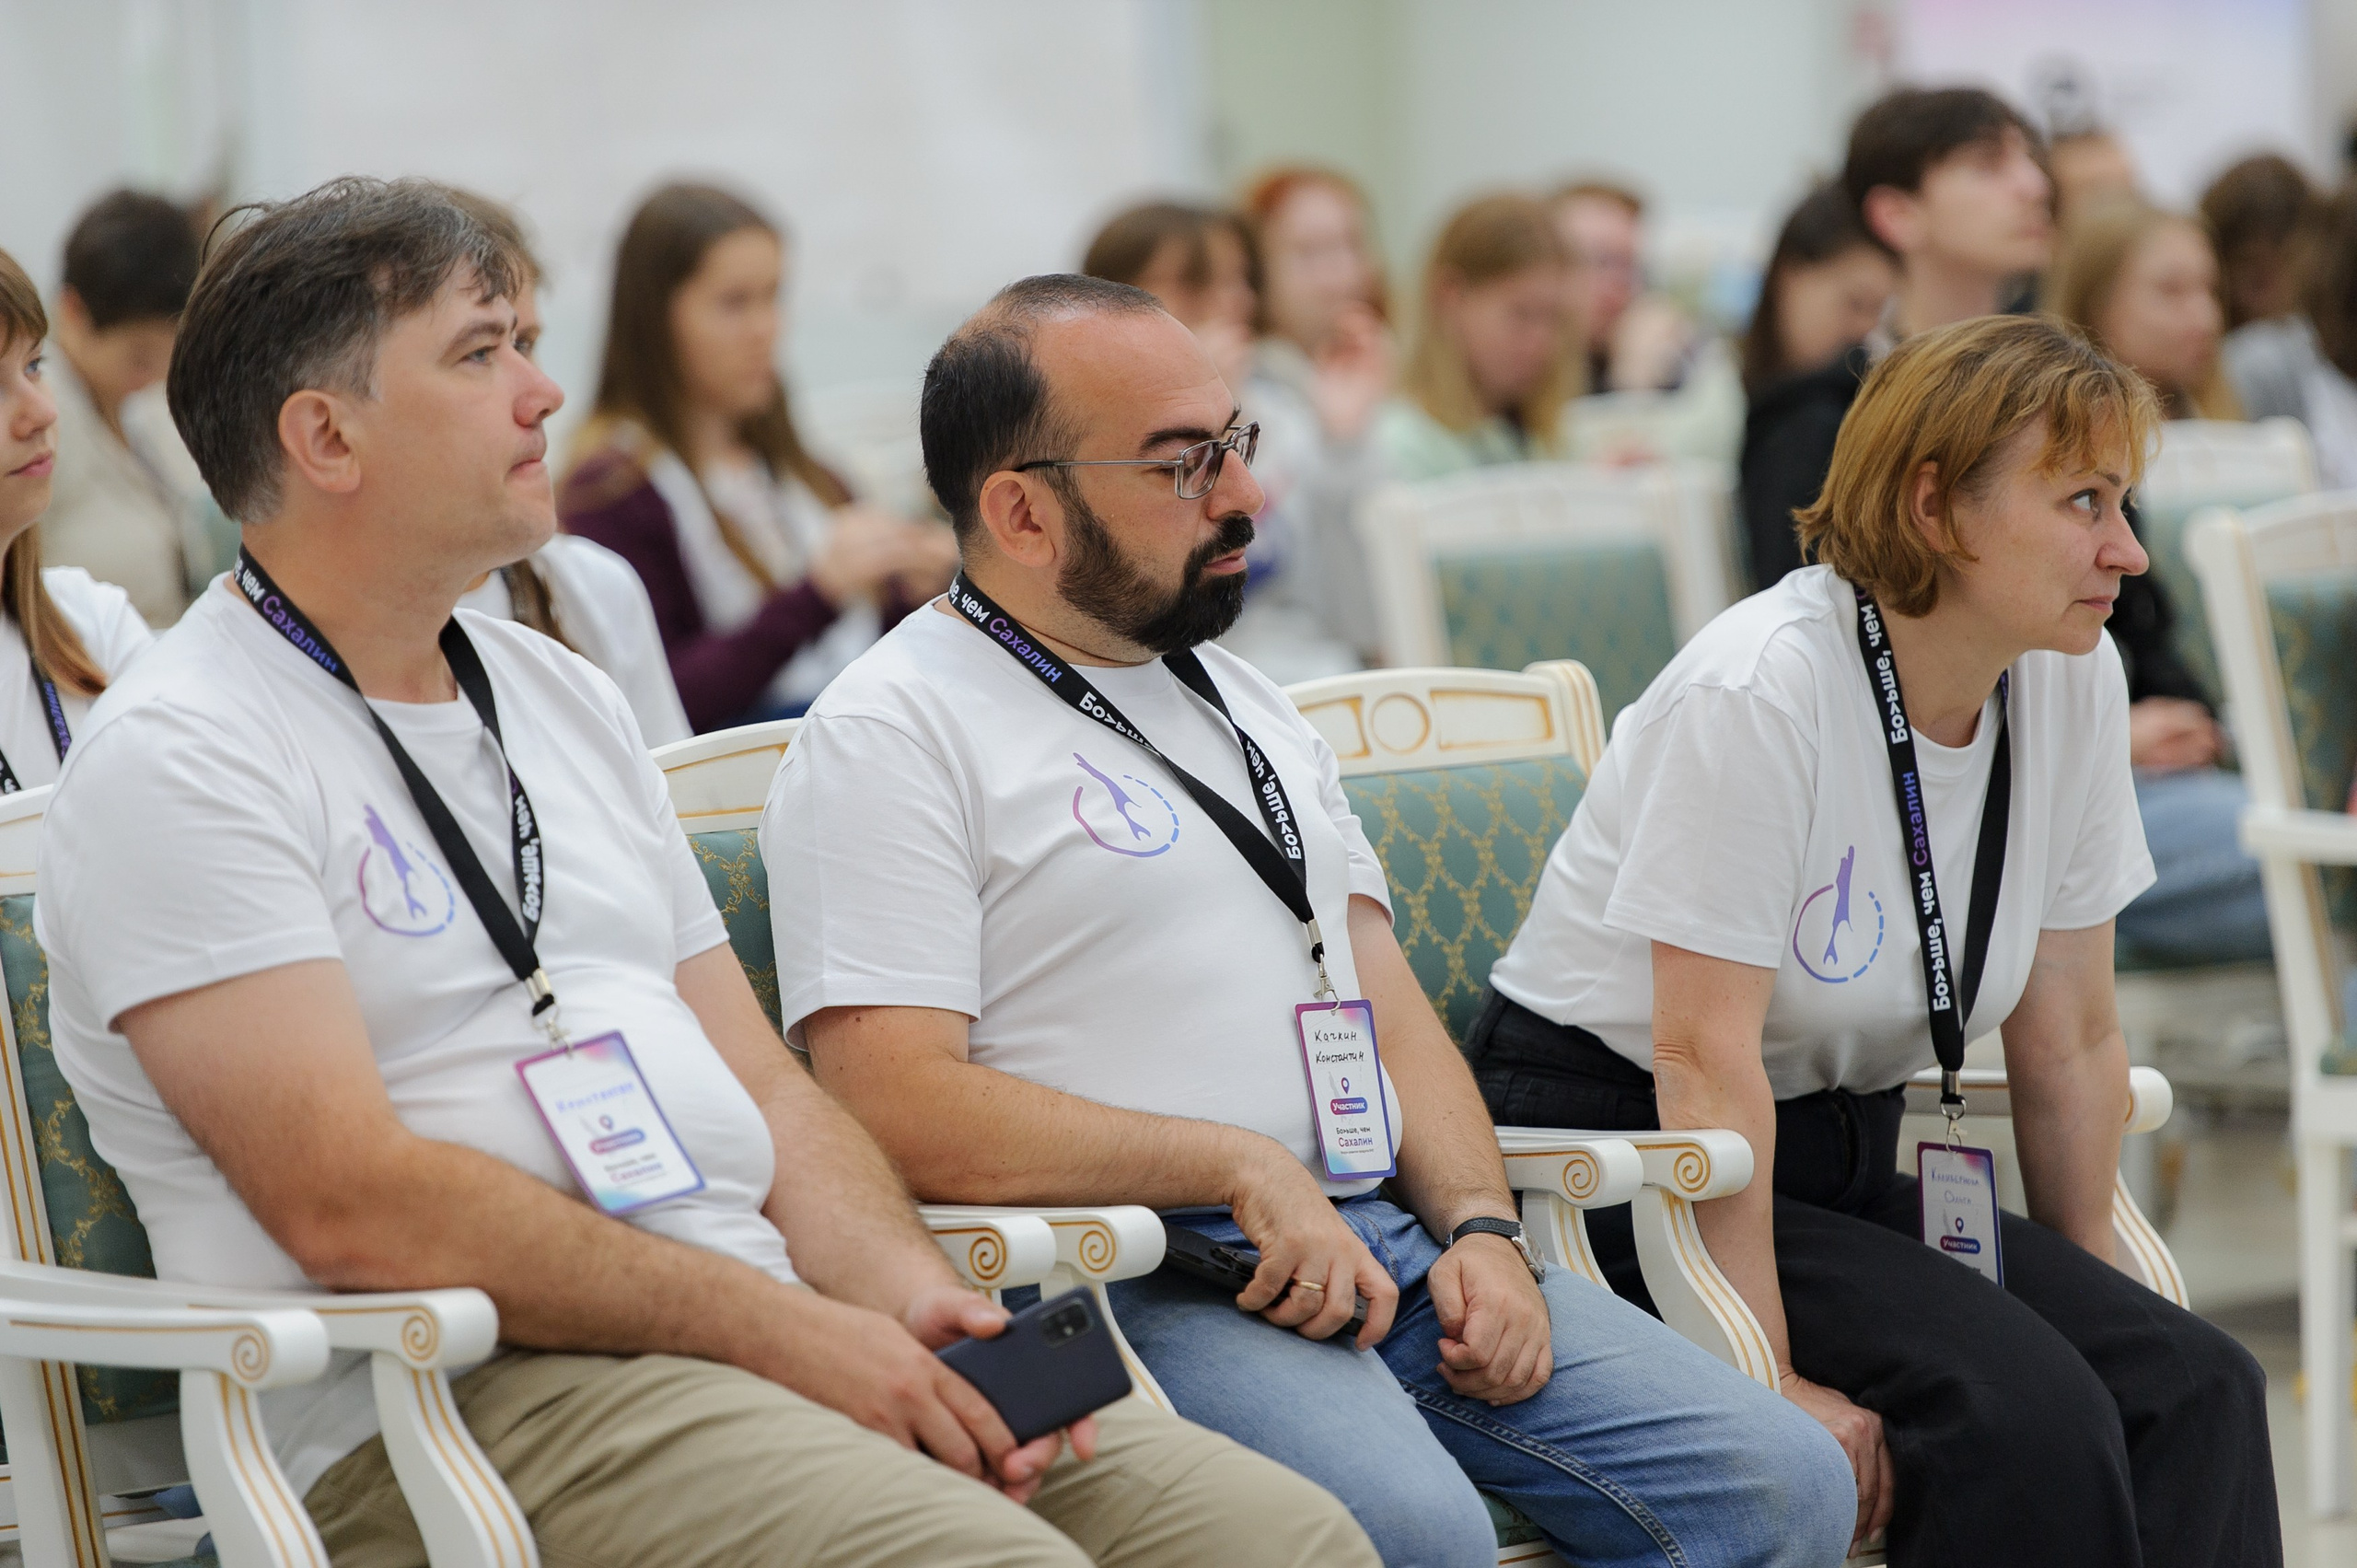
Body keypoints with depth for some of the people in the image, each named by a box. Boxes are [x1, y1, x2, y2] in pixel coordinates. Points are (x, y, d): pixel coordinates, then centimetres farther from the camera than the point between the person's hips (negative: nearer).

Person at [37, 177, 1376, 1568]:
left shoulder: (562, 699, 21)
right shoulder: (179, 761, -4)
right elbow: (351, 1206, -15)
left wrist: (905, 1294, -1)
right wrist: (773, 1326, -16)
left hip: (772, 1339, 7)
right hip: (452, 1404, -7)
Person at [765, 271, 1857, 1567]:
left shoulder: (1246, 706, 24)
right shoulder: (892, 733, -3)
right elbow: (898, 1109, -14)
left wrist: (1480, 1228, 3)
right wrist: (1243, 1166, -15)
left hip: (1386, 1245, 8)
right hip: (1123, 1275, -8)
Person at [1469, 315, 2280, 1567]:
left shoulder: (2073, 680, -2)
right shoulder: (1762, 691, -22)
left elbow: (2069, 1040, 6)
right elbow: (1705, 1065, -23)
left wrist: (2094, 1307, 7)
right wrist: (1774, 1381, -24)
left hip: (1843, 1158, 7)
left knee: (2193, 1386, -18)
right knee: (2018, 1406, -29)